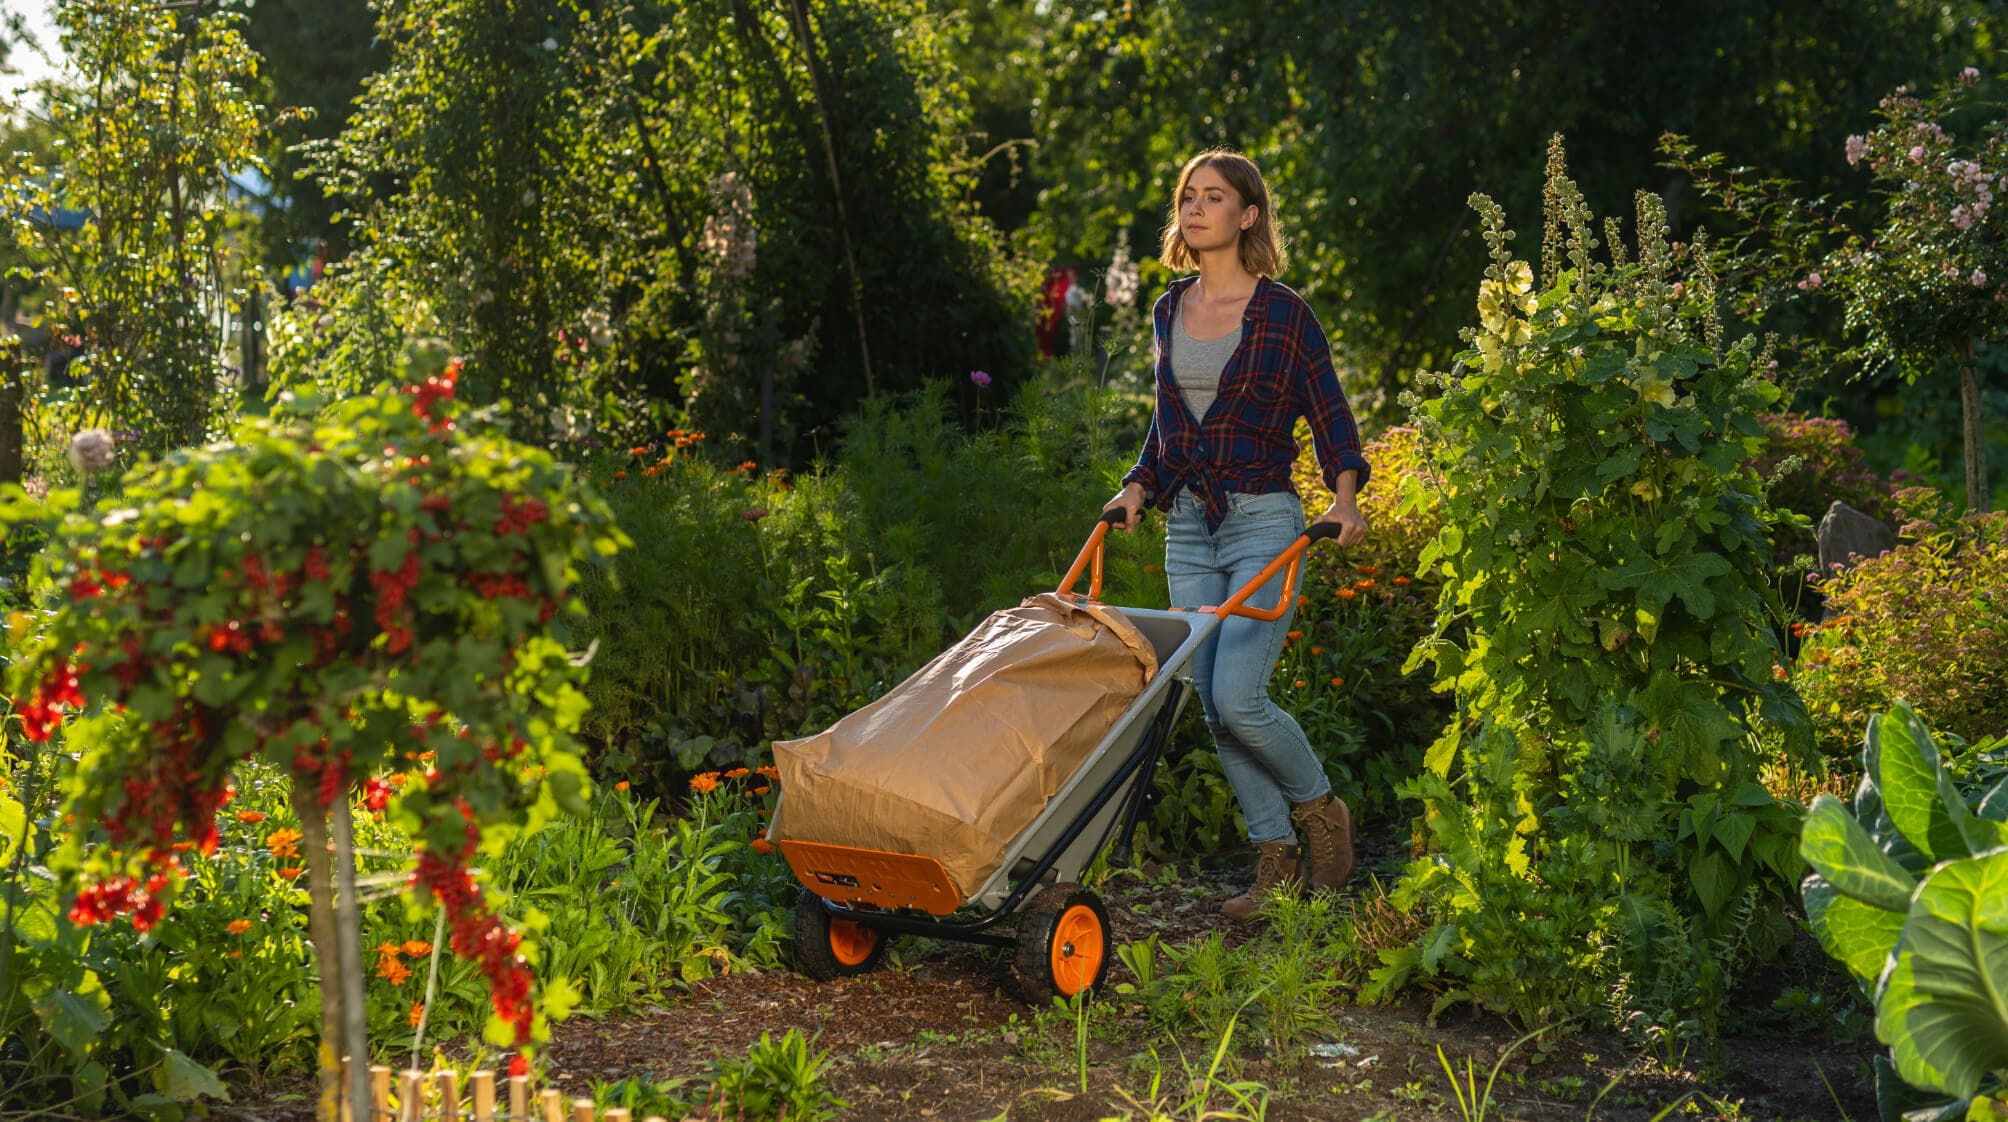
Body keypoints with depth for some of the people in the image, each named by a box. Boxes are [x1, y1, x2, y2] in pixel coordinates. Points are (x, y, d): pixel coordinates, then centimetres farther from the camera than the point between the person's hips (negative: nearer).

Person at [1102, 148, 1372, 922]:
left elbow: (1329, 416, -4)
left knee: (1237, 697, -15)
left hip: (1263, 521, -6)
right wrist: (1138, 488, 9)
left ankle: (1322, 811, 12)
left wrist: (1344, 495, -19)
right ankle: (1278, 859, 16)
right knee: (1215, 709, 4)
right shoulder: (1169, 312, 11)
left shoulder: (1283, 313, -5)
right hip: (1187, 529, 6)